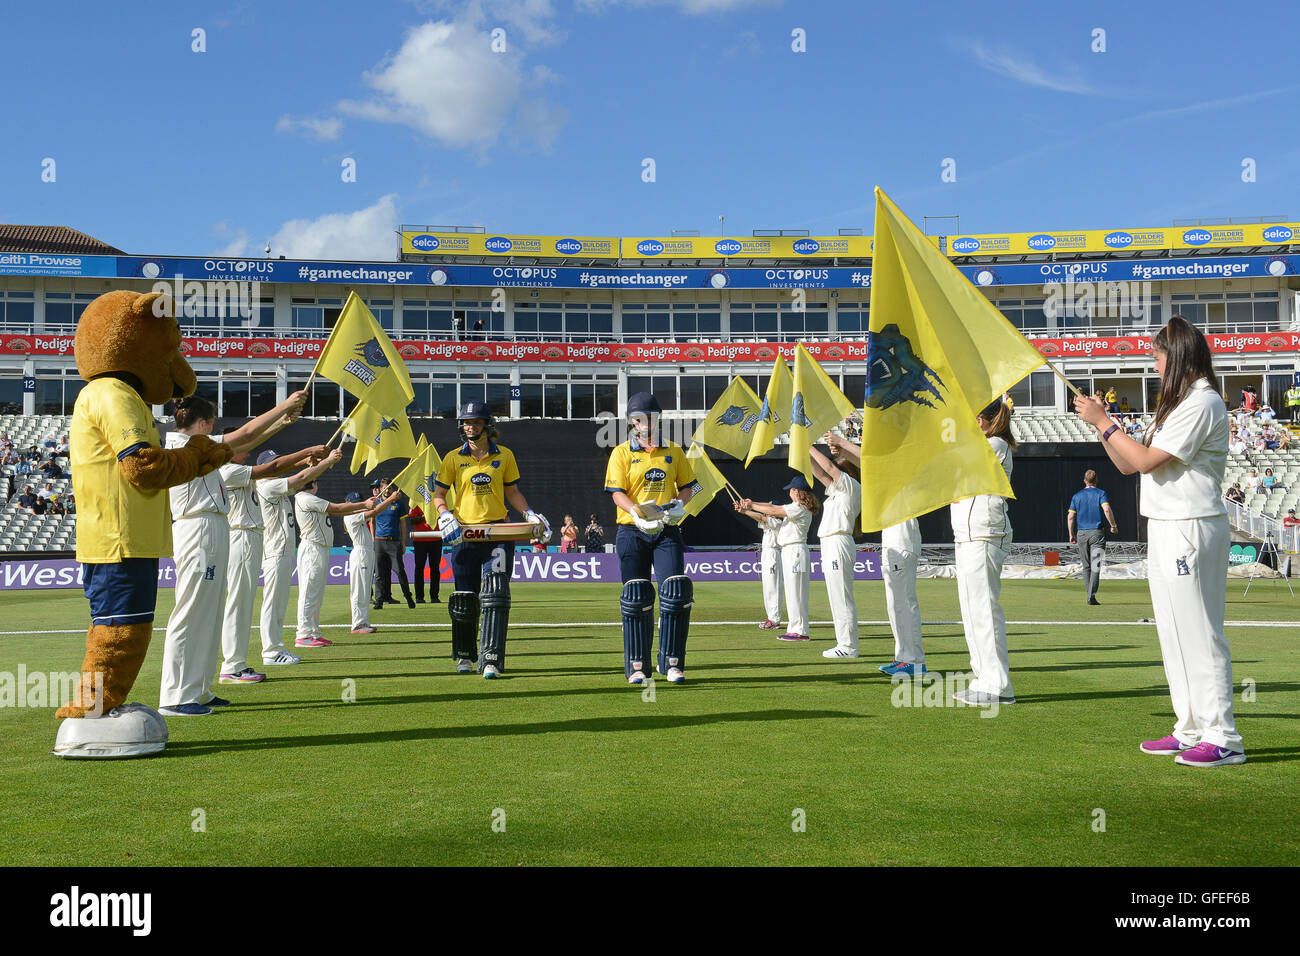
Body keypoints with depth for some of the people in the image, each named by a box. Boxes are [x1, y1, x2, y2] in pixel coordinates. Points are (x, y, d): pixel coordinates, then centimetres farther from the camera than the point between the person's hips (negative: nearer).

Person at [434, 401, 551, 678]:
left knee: (495, 596, -12)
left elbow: (513, 492, 15)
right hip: (464, 535, 1)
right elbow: (439, 494, 9)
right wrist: (445, 516, -10)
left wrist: (529, 514, 1)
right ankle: (465, 655, 27)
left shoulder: (504, 456, 8)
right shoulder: (453, 458, 6)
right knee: (465, 600, 7)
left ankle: (491, 660, -12)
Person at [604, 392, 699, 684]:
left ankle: (671, 663, -1)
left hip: (667, 531, 2)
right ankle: (636, 666, 8)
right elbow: (617, 493, -5)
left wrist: (679, 503, -6)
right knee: (636, 598, -1)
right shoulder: (622, 453, 4)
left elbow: (688, 485, 16)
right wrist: (639, 515, -22)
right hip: (632, 531, -2)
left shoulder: (674, 451, 12)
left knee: (676, 592, -10)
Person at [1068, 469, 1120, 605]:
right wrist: (1113, 526, -6)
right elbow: (1107, 510, -15)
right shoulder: (1101, 494, 0)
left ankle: (1089, 594, 12)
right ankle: (1091, 595, -17)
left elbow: (1070, 517, 5)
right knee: (1096, 566, -5)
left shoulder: (1077, 496, 10)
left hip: (1081, 534, 3)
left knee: (1086, 566, 12)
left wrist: (1071, 535, 11)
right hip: (1097, 533, -3)